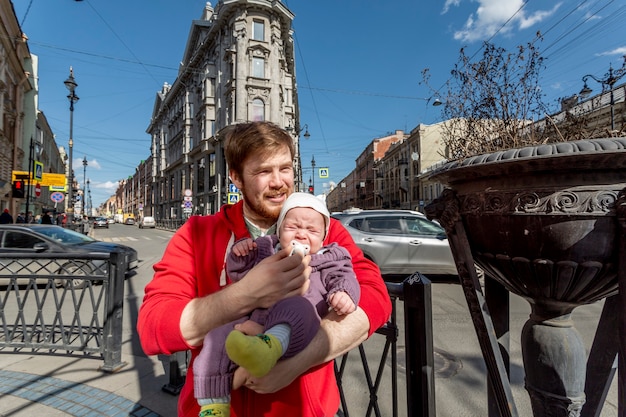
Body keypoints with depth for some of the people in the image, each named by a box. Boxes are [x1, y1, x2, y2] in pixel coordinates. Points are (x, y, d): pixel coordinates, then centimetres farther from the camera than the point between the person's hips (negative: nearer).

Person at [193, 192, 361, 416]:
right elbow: (237, 274, 30)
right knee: (219, 333, -20)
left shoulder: (329, 259, 20)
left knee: (297, 307, -36)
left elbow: (343, 278, 4)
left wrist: (344, 293, -20)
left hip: (294, 331, -4)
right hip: (252, 321, 5)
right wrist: (239, 255, 8)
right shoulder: (266, 250, 28)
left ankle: (268, 347, -66)